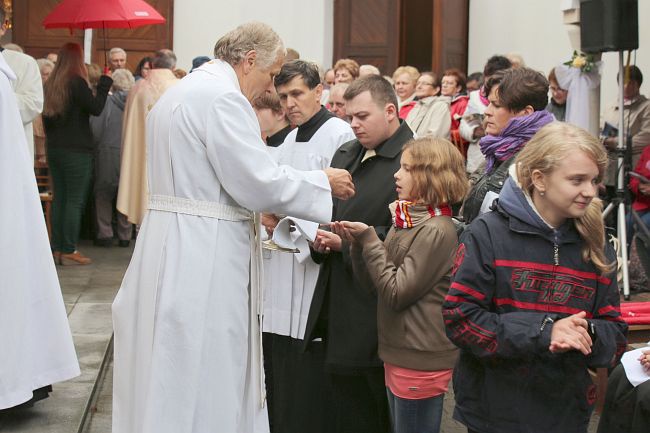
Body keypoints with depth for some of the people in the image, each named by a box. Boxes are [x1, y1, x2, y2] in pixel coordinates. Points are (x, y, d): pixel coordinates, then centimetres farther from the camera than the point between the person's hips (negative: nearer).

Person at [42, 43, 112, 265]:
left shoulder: (50, 84, 9)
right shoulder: (76, 82, -13)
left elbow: (46, 118, 14)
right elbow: (96, 108, -17)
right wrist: (104, 86, -6)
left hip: (54, 148, 7)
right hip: (76, 150, -7)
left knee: (59, 198, 10)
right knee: (75, 201, -3)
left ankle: (57, 248, 12)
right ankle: (69, 251, -4)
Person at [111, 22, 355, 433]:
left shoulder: (185, 90, 18)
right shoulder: (222, 96, -15)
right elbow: (258, 180, -17)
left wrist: (259, 208, 20)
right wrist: (324, 182, -4)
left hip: (175, 247, 10)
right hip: (203, 258, -10)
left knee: (175, 380, 15)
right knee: (205, 389, -2)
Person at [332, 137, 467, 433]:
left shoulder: (436, 231, -17)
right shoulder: (404, 221, 10)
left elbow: (396, 293, -19)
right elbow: (374, 284, 11)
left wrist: (368, 239, -14)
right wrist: (357, 242, -4)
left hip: (420, 361, -9)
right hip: (399, 354, 9)